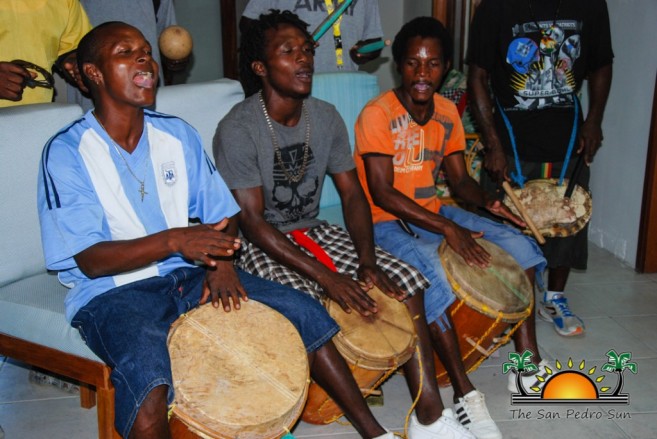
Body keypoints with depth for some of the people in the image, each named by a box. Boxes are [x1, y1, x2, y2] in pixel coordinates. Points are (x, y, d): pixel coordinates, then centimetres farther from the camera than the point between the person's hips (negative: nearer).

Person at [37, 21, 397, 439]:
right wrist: (173, 240, -29)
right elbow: (89, 260, -15)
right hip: (112, 292, -4)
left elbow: (224, 213, 9)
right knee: (148, 376, -38)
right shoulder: (66, 152, -10)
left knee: (303, 311, -9)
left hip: (189, 274, 5)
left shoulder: (179, 135, 6)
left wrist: (220, 257, -12)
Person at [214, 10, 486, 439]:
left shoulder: (326, 117, 1)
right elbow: (252, 222, -21)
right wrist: (327, 277, -27)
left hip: (313, 231, 6)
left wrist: (367, 263, -15)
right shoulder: (238, 129, -18)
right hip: (260, 246, -5)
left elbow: (352, 195, 1)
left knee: (407, 282, -9)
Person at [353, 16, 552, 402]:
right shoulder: (378, 114, -15)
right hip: (387, 222, -7)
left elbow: (460, 180, 10)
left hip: (434, 212, 7)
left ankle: (528, 361, 4)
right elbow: (382, 193, -21)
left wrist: (488, 203, -14)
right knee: (431, 274, -35)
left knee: (521, 246, -3)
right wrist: (447, 229, -25)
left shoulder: (447, 113, 6)